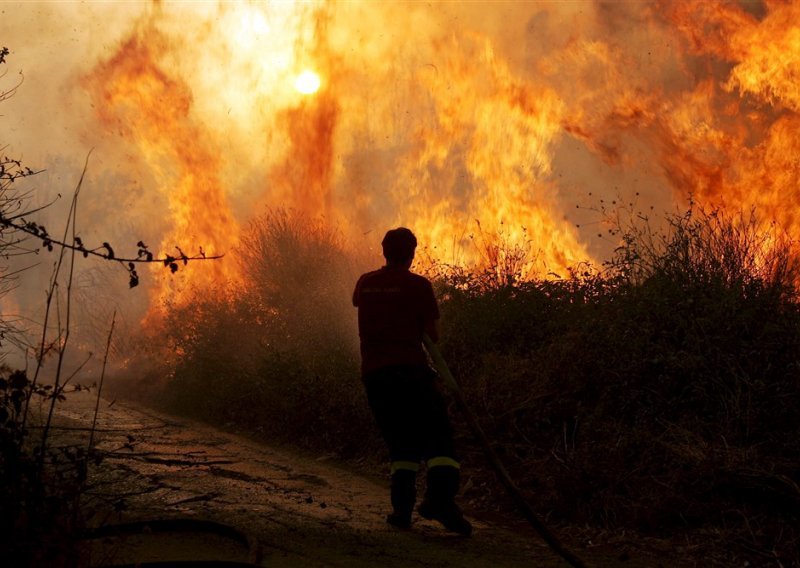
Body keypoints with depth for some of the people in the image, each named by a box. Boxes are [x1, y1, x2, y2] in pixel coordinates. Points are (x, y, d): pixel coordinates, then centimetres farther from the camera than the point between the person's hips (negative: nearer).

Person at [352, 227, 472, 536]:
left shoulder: (365, 283, 11)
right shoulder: (418, 285, -4)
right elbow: (433, 335, -2)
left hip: (373, 374, 5)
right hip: (410, 370, -5)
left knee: (401, 442, 13)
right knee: (439, 436, -5)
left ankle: (402, 507, 3)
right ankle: (440, 496, -26)